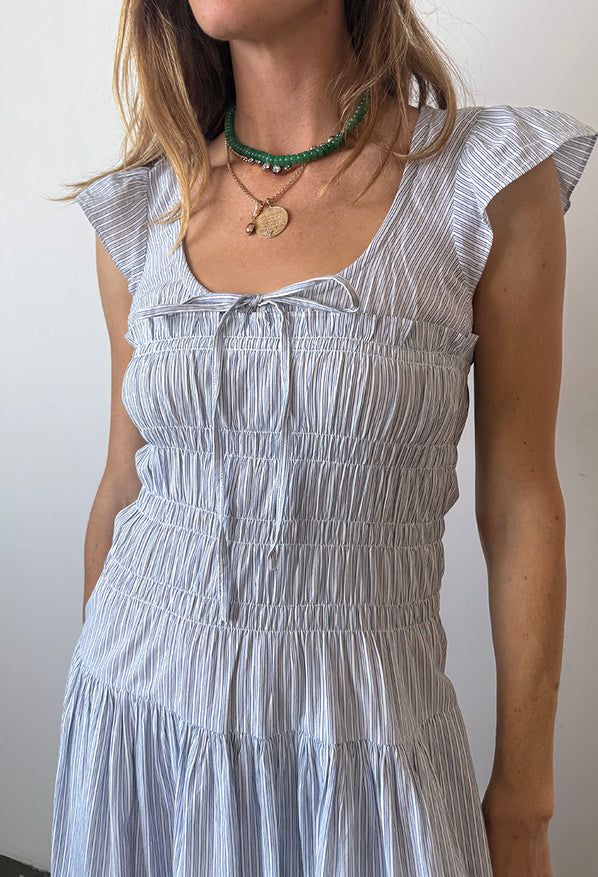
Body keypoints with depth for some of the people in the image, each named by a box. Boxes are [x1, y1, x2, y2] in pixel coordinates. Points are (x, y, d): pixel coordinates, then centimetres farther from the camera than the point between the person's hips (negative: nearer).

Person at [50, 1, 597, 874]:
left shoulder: (493, 179, -9)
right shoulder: (142, 211, 0)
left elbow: (520, 506, -6)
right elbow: (126, 483, 8)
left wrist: (522, 804, -1)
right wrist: (96, 720, 17)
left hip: (356, 730, -2)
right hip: (138, 714, 3)